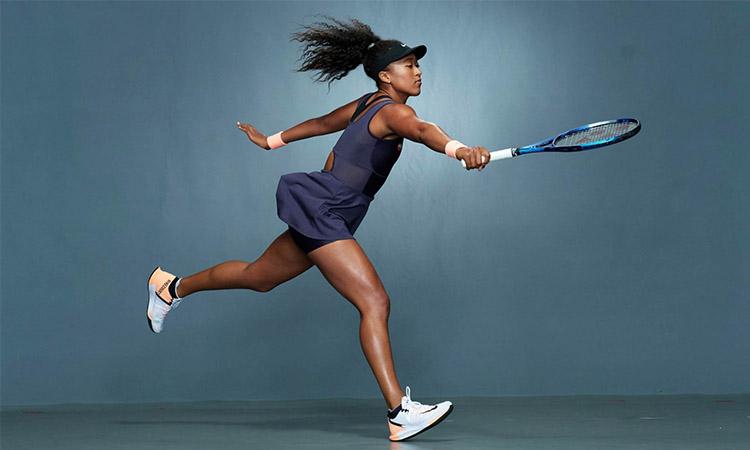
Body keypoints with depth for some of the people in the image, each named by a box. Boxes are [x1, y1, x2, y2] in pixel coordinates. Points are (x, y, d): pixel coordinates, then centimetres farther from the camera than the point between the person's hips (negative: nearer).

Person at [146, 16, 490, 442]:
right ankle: (400, 413, -23)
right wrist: (459, 148, -60)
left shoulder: (368, 104, 13)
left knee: (257, 277, 28)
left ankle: (171, 287, 50)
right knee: (375, 302, -19)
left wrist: (272, 141, 41)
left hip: (324, 214, 11)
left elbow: (321, 122, 27)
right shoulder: (393, 111, -16)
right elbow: (421, 130, -40)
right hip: (320, 210, -11)